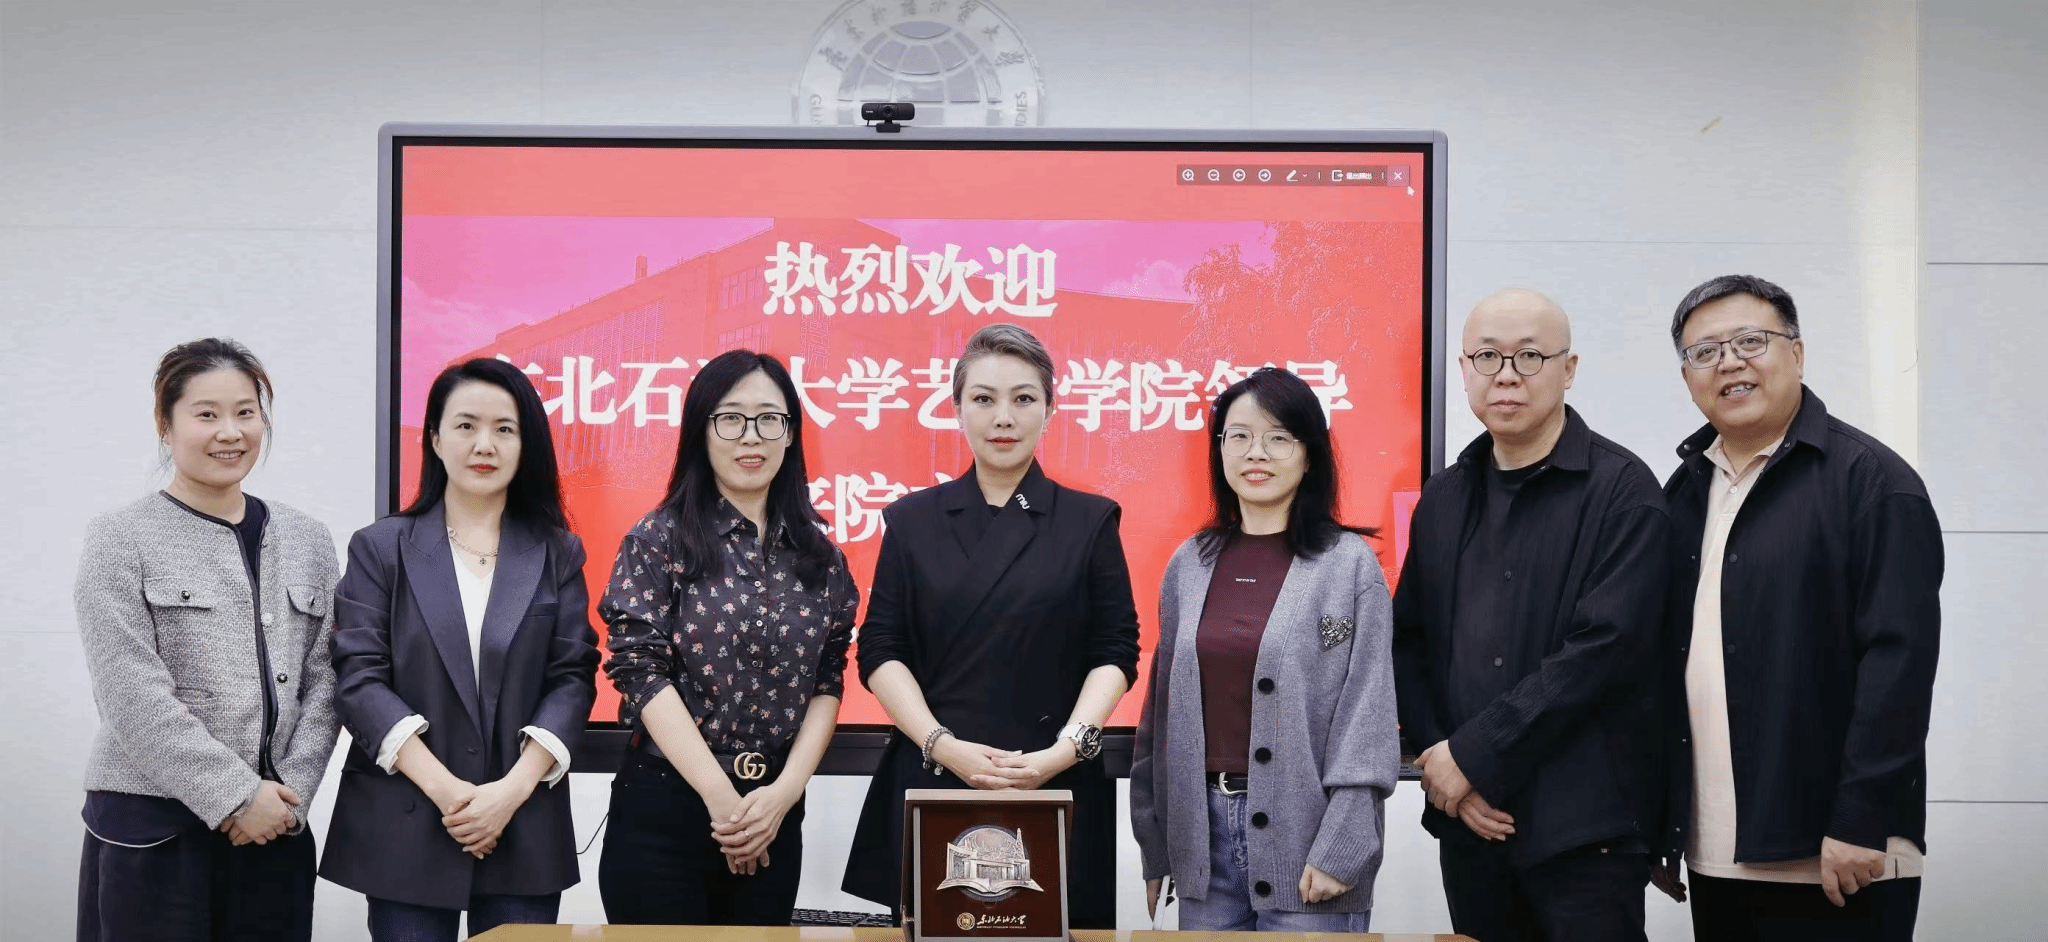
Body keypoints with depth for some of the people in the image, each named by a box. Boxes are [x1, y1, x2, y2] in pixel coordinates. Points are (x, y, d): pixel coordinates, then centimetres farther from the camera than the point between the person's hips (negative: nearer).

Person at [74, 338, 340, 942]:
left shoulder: (308, 541, 11)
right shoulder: (120, 541, -2)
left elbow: (322, 681, 7)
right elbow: (133, 696, -10)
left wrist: (291, 793, -7)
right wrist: (236, 795, -13)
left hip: (276, 825, 4)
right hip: (153, 829, -3)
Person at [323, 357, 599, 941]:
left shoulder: (557, 553, 9)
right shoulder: (381, 548, 6)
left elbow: (573, 679, 2)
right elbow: (358, 677, -4)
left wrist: (513, 790, -13)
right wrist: (443, 788, -15)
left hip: (525, 831, 1)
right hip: (405, 829, -1)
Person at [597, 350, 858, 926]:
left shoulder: (817, 554, 8)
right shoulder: (659, 540, -3)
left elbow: (827, 682, 6)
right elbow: (644, 673, -10)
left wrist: (785, 791, -9)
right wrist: (722, 798, -15)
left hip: (774, 813, 4)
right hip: (664, 811, -3)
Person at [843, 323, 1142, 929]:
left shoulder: (1090, 521, 5)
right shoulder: (913, 521, 7)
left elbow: (1114, 652, 2)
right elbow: (880, 650, 3)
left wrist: (1064, 750, -12)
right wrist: (944, 746, -11)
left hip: (1058, 785, -1)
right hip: (931, 782, 1)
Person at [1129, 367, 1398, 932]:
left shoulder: (1350, 565, -3)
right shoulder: (1189, 566, 9)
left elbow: (1368, 713, -7)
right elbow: (1162, 708, 13)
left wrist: (1340, 847, -14)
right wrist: (1153, 847, 11)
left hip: (1303, 838, -4)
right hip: (1205, 833, 4)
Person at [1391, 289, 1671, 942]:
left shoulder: (1621, 490, -6)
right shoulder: (1443, 500, 12)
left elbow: (1603, 648, -15)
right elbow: (1408, 645, 10)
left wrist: (1471, 754, -15)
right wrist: (1437, 758, -6)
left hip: (1583, 824, -5)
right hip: (1469, 820, 5)